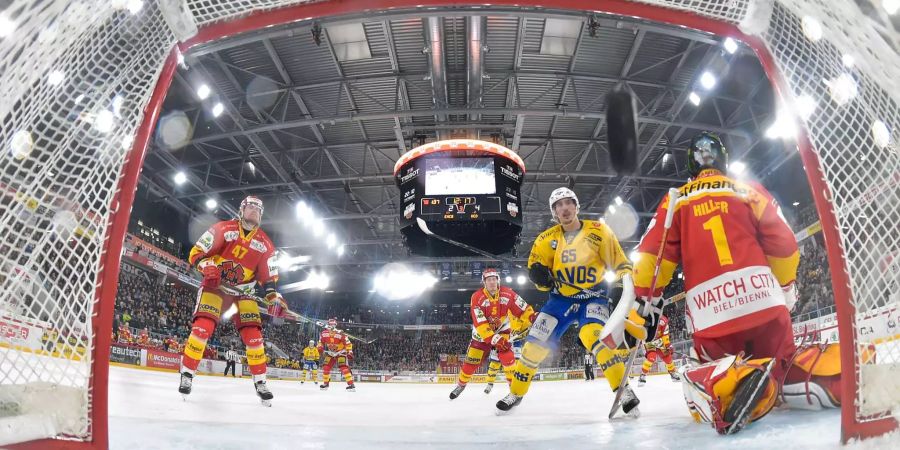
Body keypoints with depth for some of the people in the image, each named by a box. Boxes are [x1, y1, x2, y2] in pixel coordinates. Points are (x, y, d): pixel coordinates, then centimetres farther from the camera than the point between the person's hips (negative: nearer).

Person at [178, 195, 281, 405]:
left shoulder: (265, 243, 4)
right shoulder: (223, 228, -6)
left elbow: (268, 274, 7)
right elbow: (196, 252, -7)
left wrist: (273, 295, -8)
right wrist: (208, 266, -27)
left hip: (243, 292, 3)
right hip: (215, 285, -3)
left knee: (253, 334, -6)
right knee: (203, 326, -21)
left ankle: (260, 382, 4)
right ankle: (187, 374, -6)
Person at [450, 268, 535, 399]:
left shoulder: (507, 293, -16)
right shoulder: (477, 297, -24)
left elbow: (523, 309, -12)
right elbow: (480, 323, -28)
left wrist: (534, 317, -31)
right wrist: (493, 339, -35)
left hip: (502, 330, 1)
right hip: (482, 331, -1)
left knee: (507, 356, -19)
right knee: (472, 359, 1)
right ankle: (461, 384, 22)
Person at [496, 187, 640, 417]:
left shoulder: (598, 231, -9)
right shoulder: (547, 239, -1)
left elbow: (619, 263, -6)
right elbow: (536, 267, 7)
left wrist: (621, 284, -22)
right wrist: (538, 273, -16)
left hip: (593, 297, -3)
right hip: (561, 298, 3)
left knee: (592, 336, -32)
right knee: (536, 342, -2)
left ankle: (624, 390, -19)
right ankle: (516, 392, 16)